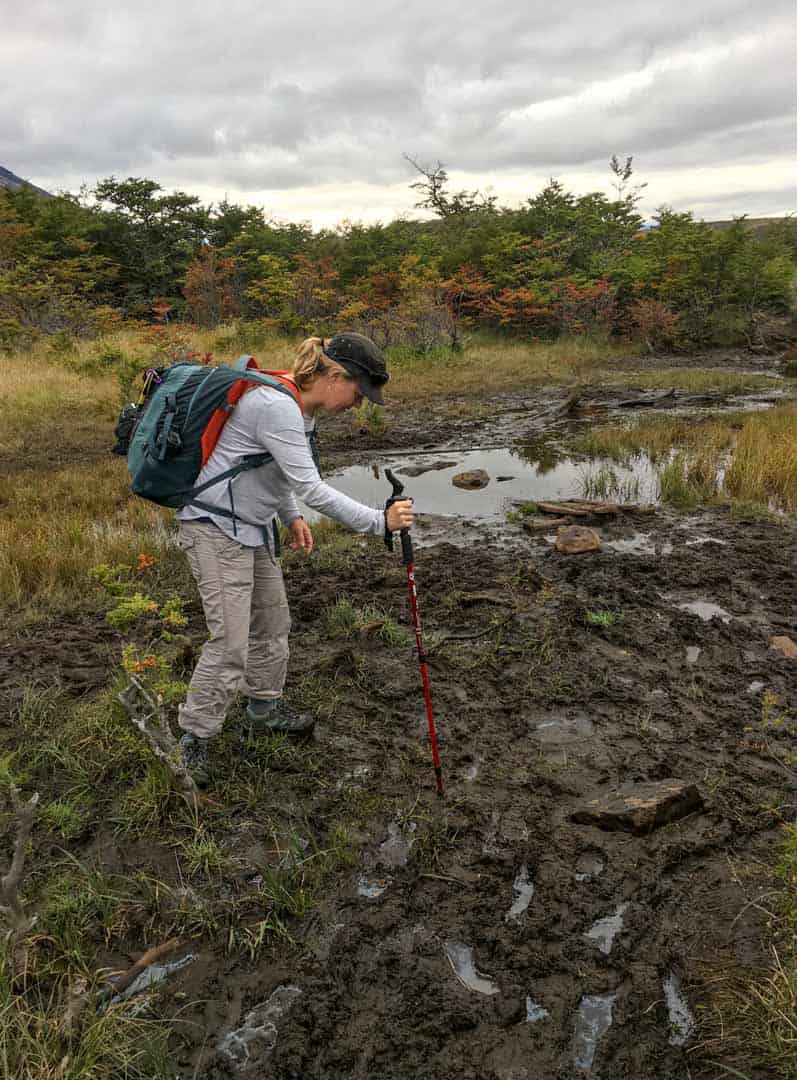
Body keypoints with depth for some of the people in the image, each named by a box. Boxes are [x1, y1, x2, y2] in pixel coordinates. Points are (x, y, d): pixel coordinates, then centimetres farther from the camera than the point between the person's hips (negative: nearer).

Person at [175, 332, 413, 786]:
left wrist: (292, 517, 10)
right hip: (218, 527, -10)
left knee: (272, 622, 17)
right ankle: (195, 739, 8)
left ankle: (266, 706, 37)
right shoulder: (276, 407, -25)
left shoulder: (299, 407, 6)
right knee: (230, 641, -9)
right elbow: (312, 489, -27)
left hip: (254, 527, 10)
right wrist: (379, 521, -24)